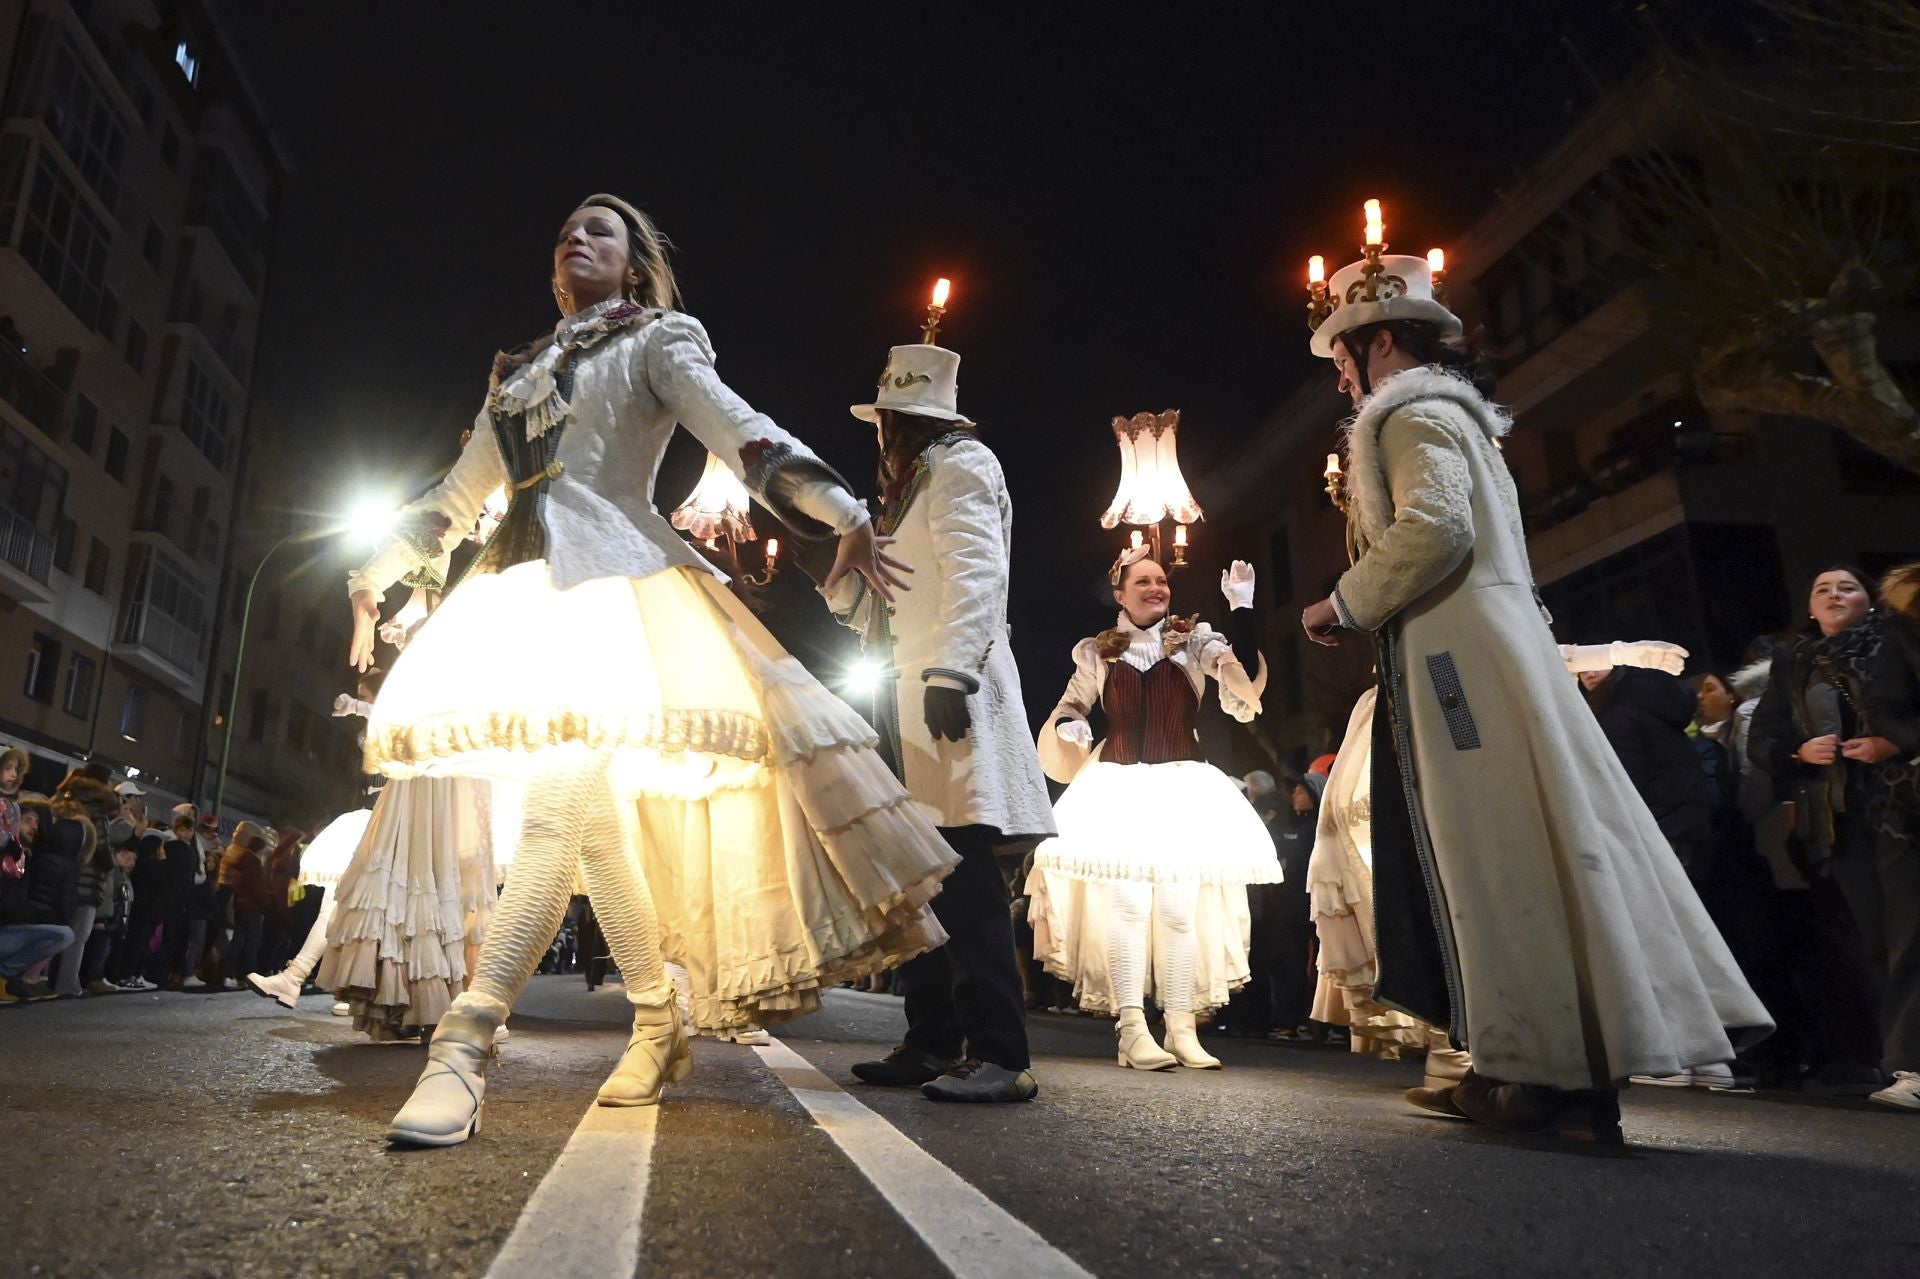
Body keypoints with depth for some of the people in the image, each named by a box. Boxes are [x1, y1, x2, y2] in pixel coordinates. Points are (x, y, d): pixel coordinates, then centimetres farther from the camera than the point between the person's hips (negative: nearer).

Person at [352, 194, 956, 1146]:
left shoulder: (656, 343, 10)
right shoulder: (520, 373, 27)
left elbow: (739, 432, -6)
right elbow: (457, 495, 31)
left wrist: (842, 512, -20)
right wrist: (373, 576, 28)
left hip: (609, 575, -6)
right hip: (518, 581, 6)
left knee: (559, 806, -21)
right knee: (594, 818, 3)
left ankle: (464, 1045, -26)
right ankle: (658, 1028, 12)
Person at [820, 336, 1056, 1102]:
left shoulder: (959, 466, -1)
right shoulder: (911, 486, 26)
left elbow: (975, 573, -17)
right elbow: (872, 607, 25)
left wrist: (950, 669, -27)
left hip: (947, 699, -10)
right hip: (905, 706, 10)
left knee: (961, 874, -13)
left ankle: (999, 1056, -10)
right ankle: (932, 1044, 17)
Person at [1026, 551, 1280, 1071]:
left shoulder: (1194, 640, 2)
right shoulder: (1097, 653, 7)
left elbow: (1247, 683, -13)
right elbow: (1069, 707, 19)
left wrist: (1242, 611, -19)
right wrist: (1068, 727, -4)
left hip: (1183, 786, 0)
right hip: (1118, 785, 0)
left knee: (1180, 907, 0)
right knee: (1125, 903, -8)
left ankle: (1181, 1029, 8)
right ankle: (1132, 1029, -5)